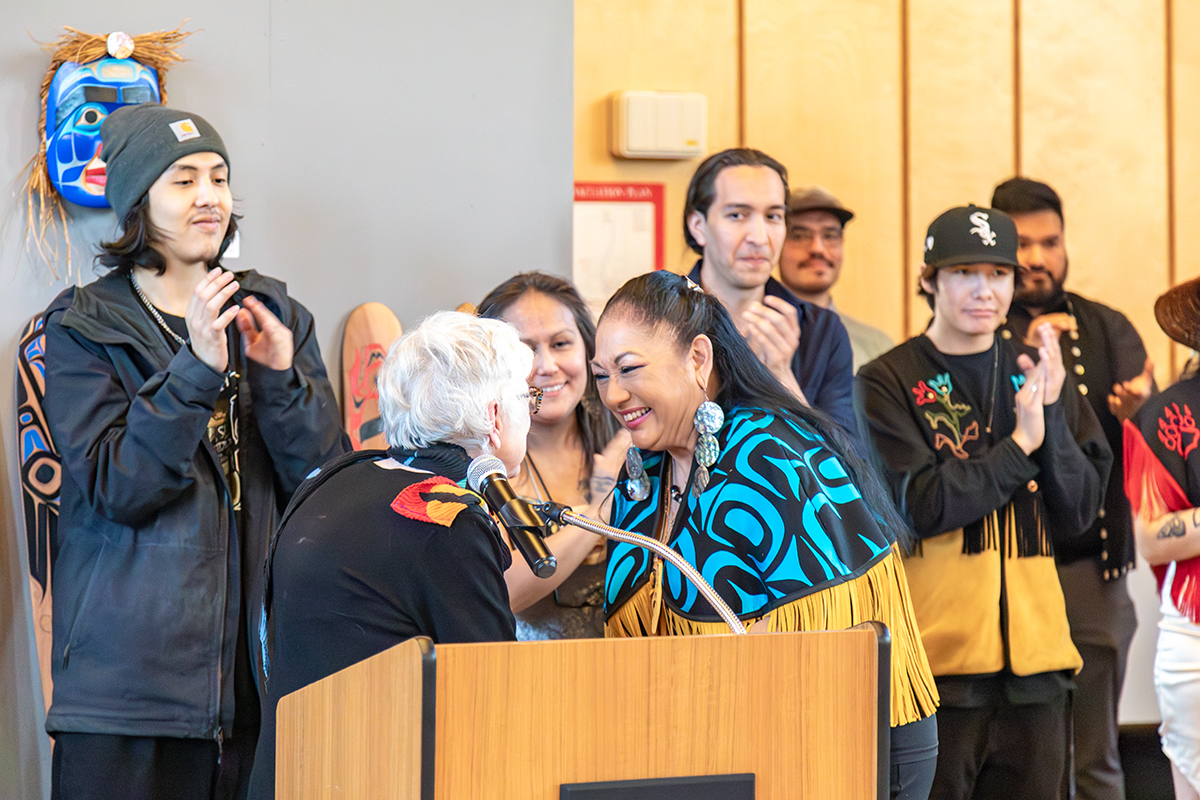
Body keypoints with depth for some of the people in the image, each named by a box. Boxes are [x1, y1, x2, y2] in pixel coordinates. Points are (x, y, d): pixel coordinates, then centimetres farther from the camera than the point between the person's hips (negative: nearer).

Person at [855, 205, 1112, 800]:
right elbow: (920, 506, -13)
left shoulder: (1036, 375, 12)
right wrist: (1019, 443, -13)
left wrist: (1051, 416, -8)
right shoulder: (887, 383, -1)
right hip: (936, 656, -4)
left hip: (1033, 654, 4)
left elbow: (1077, 514, 6)